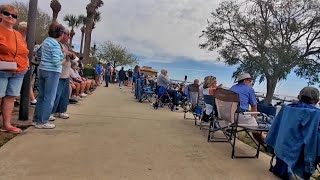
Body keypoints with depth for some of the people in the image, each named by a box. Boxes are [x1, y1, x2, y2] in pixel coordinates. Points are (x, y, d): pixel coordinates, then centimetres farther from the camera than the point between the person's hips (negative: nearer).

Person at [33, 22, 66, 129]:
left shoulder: (46, 41, 12)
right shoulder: (55, 44, -15)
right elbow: (56, 62, -21)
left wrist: (62, 53, 14)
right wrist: (63, 61, -2)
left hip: (42, 69, 9)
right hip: (52, 72, -9)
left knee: (41, 96, 15)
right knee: (49, 97, -1)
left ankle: (37, 119, 24)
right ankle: (42, 122, 6)